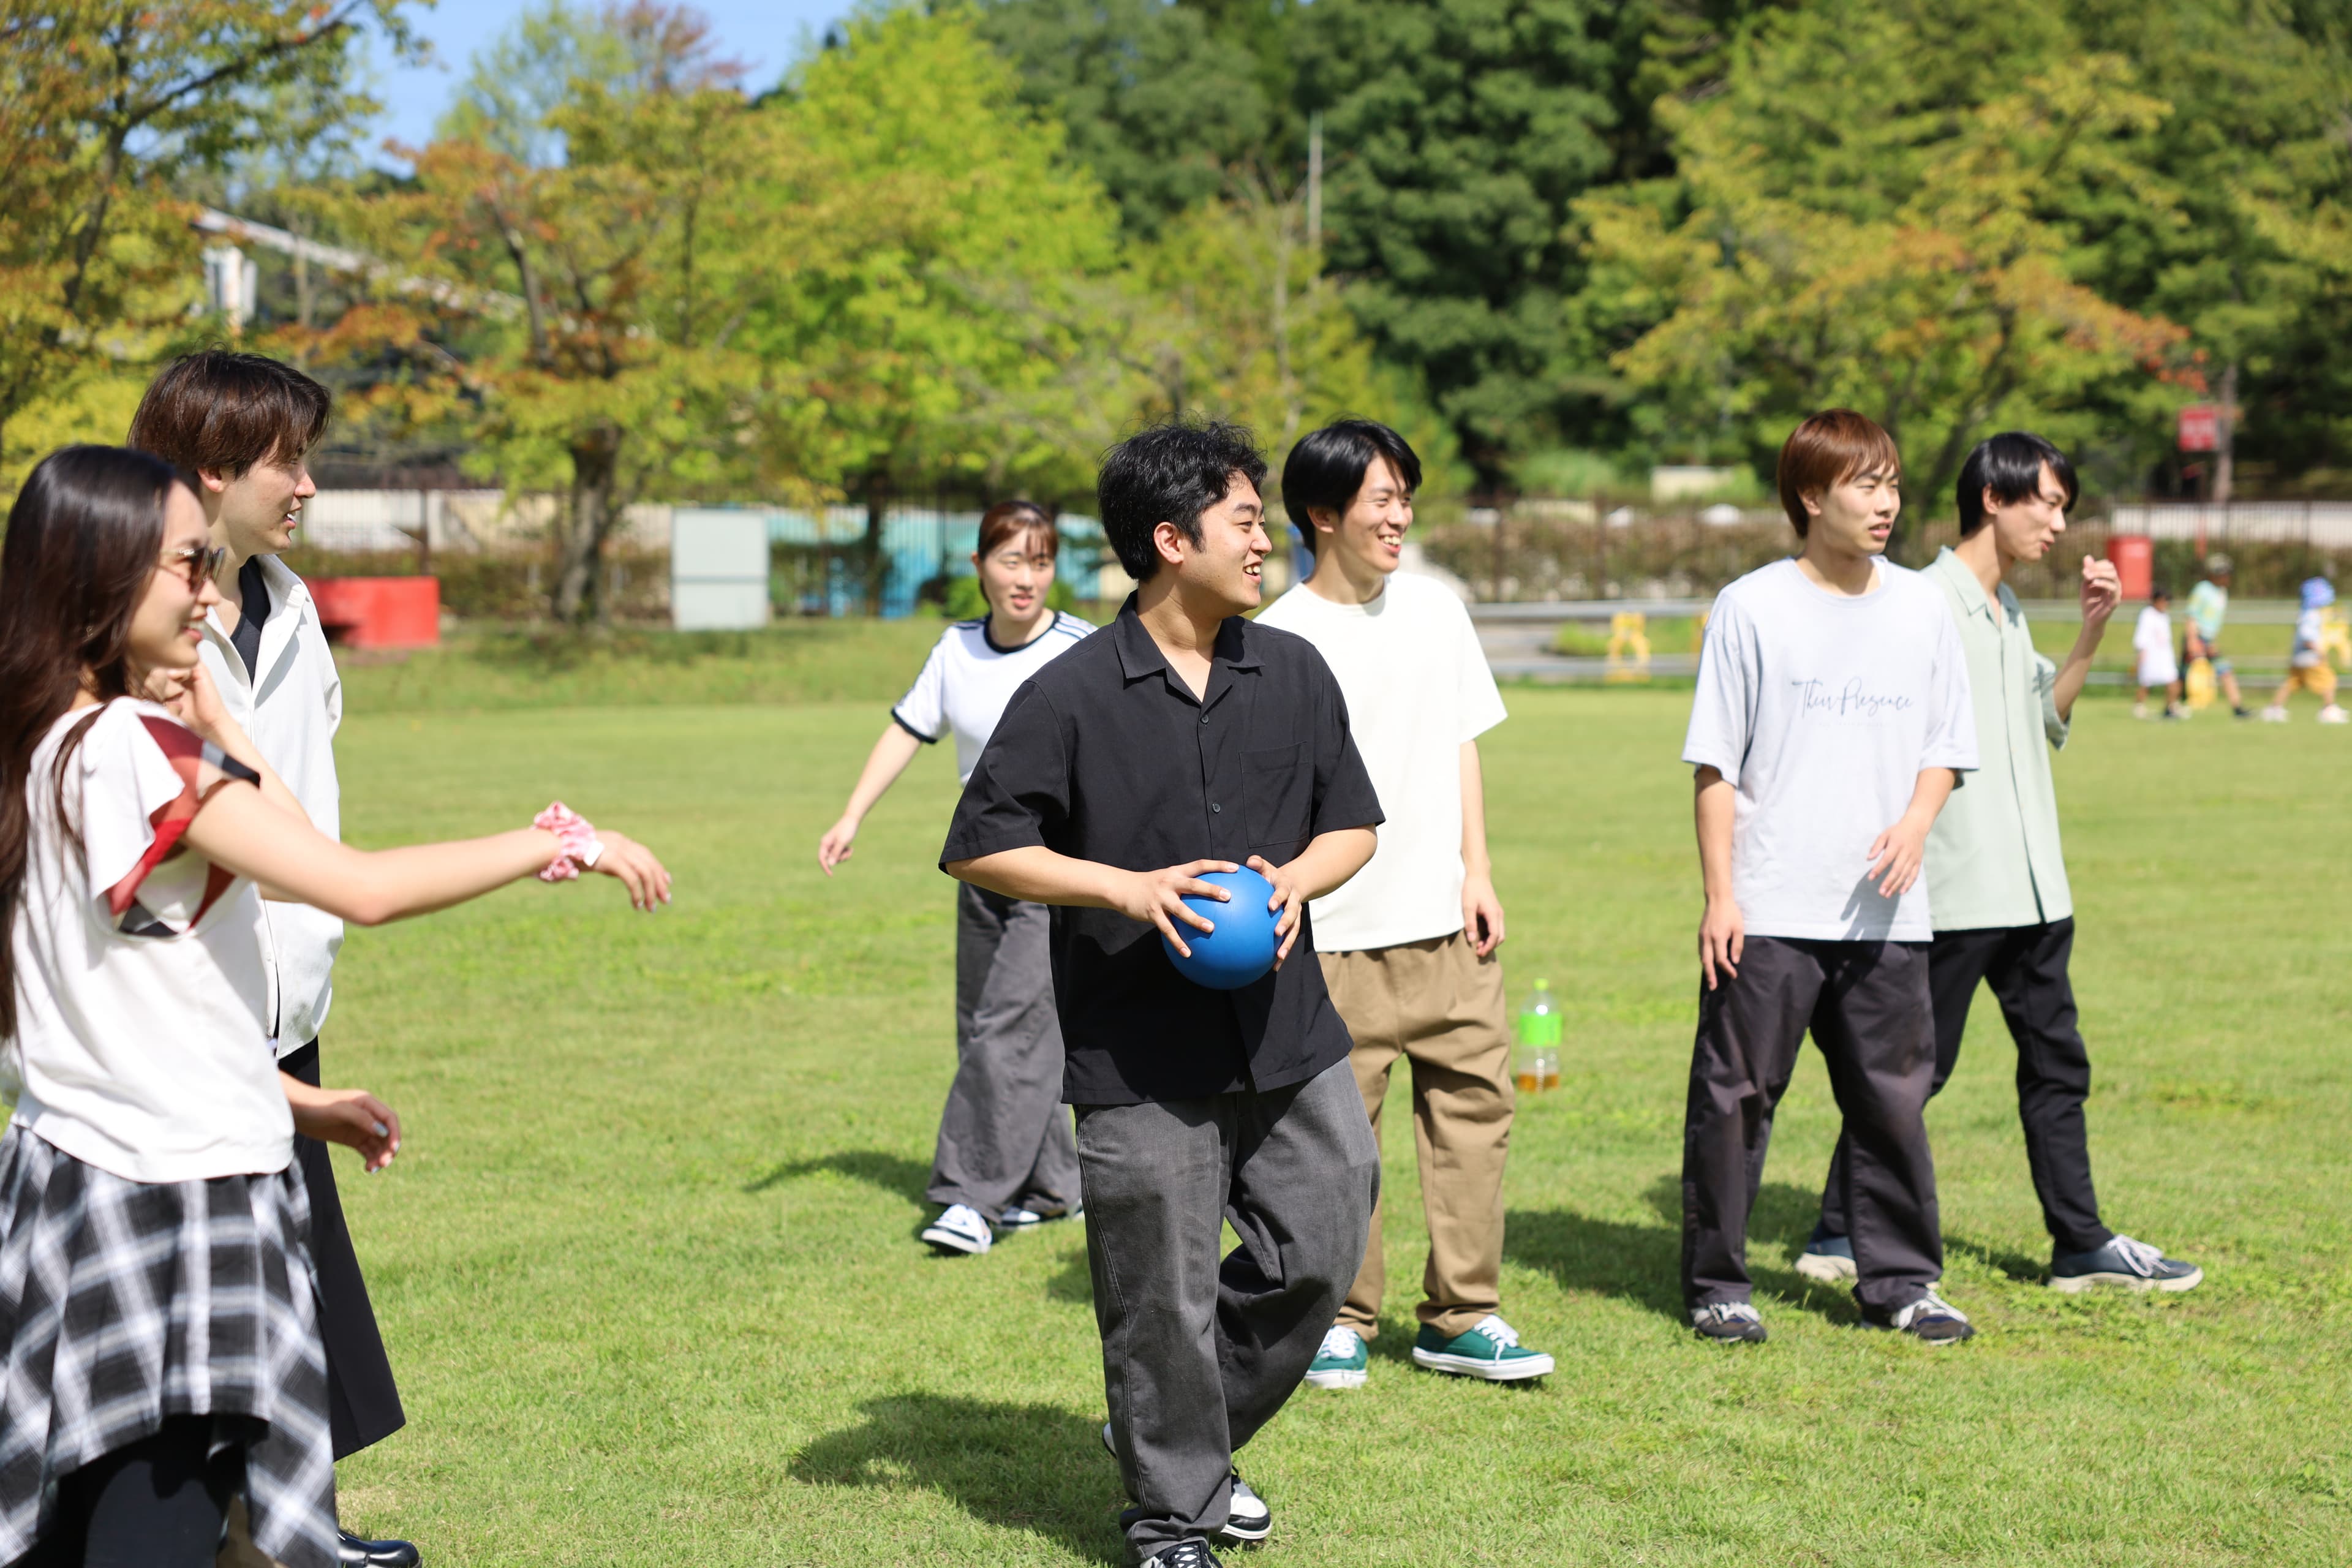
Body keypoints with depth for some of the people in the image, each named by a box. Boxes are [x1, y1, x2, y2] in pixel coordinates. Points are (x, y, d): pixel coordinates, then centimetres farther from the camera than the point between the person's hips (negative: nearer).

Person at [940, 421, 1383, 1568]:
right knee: (1162, 1295, 2)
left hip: (1288, 1032, 5)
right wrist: (1125, 888, -16)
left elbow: (1352, 824, 15)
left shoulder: (1295, 674, 7)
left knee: (1321, 1250, 7)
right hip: (1141, 1059, -5)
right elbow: (979, 847, -6)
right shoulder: (1071, 695, -8)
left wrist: (1296, 881, -7)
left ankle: (1194, 1438, 31)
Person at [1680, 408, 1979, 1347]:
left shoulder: (1920, 608, 9)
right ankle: (1716, 1284, 13)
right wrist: (1719, 894, -7)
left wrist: (1915, 824, -7)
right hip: (1767, 914, -3)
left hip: (1885, 913, 3)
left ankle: (1899, 1280, 20)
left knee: (1893, 1100, 8)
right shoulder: (1752, 608, -2)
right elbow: (1714, 765, -1)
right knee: (1735, 1098, 1)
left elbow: (1945, 749, 14)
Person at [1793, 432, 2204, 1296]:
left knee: (2056, 1063, 11)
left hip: (2031, 886, 9)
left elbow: (2049, 718, 23)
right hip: (1953, 891, -9)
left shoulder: (2008, 609, 16)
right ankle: (1838, 1233, 9)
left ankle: (2082, 1243, 17)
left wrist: (2092, 632, 11)